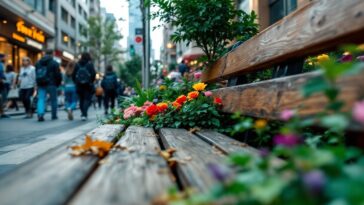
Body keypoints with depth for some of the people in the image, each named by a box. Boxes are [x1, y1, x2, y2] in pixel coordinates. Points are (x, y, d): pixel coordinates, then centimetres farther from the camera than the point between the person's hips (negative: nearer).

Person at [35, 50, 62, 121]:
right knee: (53, 100, 8)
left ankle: (40, 114, -20)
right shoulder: (54, 63, -5)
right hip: (51, 84, -4)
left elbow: (37, 75, 17)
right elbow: (58, 75, -7)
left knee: (41, 99, 0)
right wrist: (58, 83, 6)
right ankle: (54, 116, 15)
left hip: (41, 84, 4)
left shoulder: (38, 63, 14)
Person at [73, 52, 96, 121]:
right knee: (87, 99, -3)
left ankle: (83, 113, 19)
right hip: (88, 85, -4)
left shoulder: (77, 64, 7)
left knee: (81, 99, 13)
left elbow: (73, 75, 5)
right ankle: (84, 114, -18)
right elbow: (93, 74, -11)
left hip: (79, 85, 4)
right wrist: (91, 81, 2)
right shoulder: (90, 64, -3)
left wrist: (76, 82, 15)